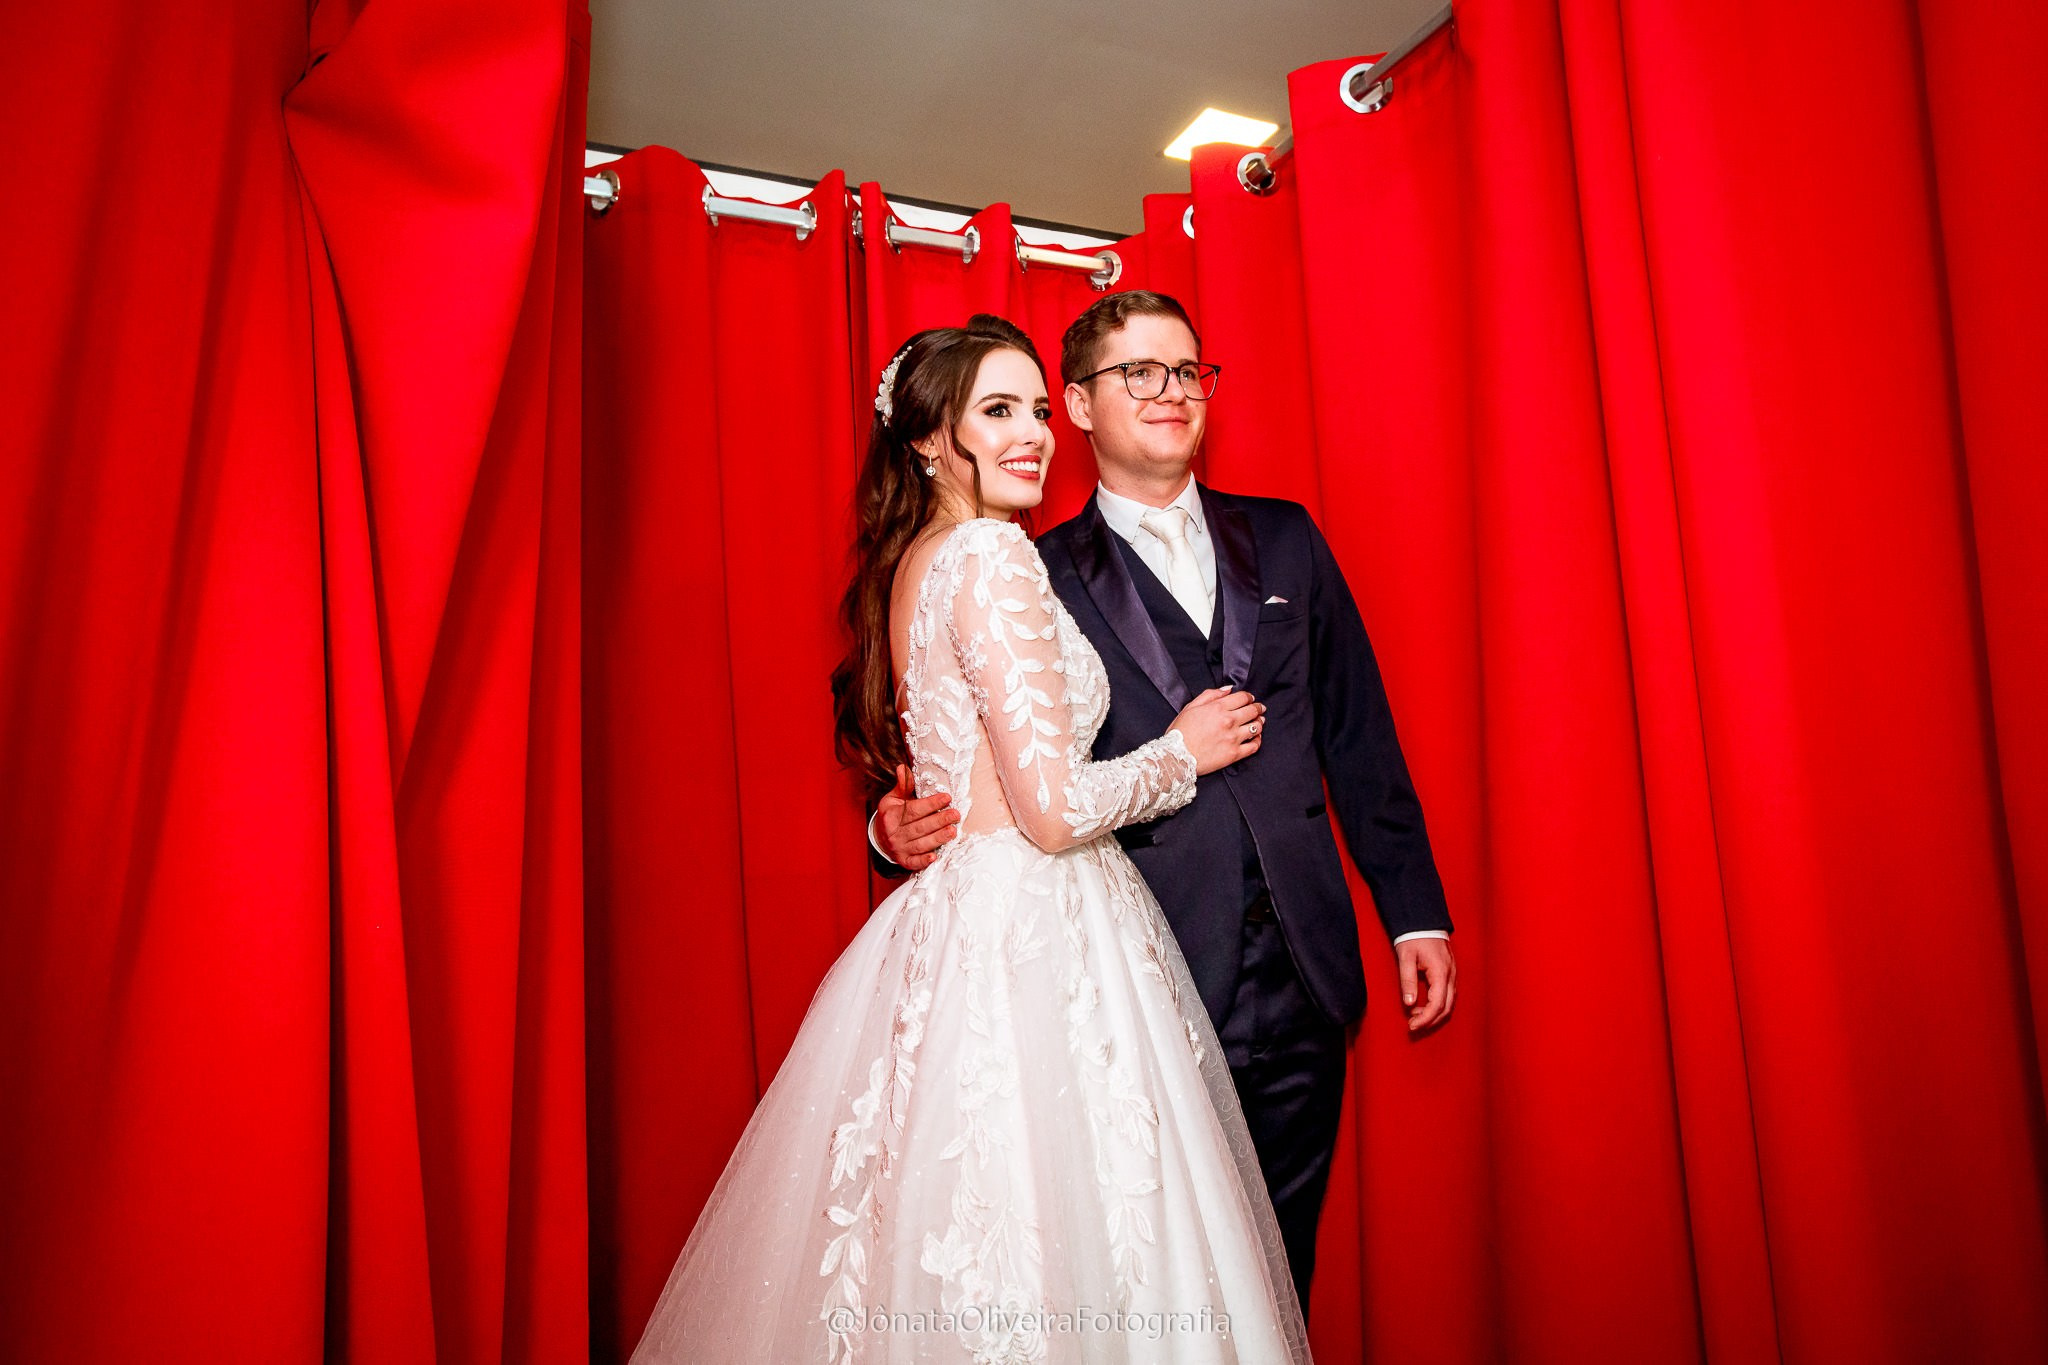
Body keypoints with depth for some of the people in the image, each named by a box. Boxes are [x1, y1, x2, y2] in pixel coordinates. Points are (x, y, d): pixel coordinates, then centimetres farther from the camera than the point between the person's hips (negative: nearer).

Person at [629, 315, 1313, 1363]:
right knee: (1049, 1260, 3)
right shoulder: (993, 555, -14)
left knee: (953, 1248, 17)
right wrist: (1184, 749, -4)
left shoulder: (909, 565, 15)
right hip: (1028, 942, -9)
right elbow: (1055, 808, -18)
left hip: (949, 924, 9)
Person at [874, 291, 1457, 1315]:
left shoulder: (1286, 540, 10)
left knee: (1279, 1278, 15)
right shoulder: (1040, 578, -1)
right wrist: (904, 831, -21)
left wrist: (1415, 915, 7)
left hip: (1302, 976, 3)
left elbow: (1360, 738, 10)